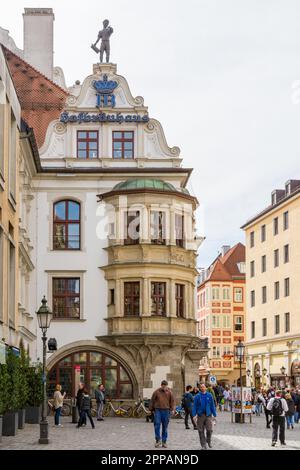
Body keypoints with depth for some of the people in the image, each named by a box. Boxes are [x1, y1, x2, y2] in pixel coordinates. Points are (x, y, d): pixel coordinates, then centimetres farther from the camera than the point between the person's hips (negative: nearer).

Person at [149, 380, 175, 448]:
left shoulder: (169, 392, 5)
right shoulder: (156, 392, 3)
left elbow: (172, 401, 7)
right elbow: (152, 401, 8)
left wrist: (173, 409, -5)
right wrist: (151, 409, 7)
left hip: (166, 411, 1)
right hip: (157, 410, -1)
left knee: (165, 427, 5)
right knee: (157, 425, -9)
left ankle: (164, 441, 12)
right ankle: (158, 440, 3)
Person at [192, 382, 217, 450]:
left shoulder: (209, 396, 4)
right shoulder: (197, 396, 1)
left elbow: (212, 406, 8)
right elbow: (194, 406, 1)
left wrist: (214, 415, 6)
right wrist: (194, 415, -8)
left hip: (208, 415, 0)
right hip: (200, 415, 0)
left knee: (209, 430, -5)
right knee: (201, 431, 2)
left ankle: (208, 441, 21)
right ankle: (203, 444, 12)